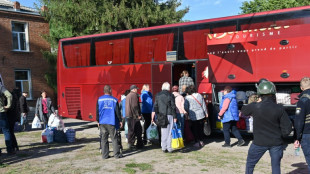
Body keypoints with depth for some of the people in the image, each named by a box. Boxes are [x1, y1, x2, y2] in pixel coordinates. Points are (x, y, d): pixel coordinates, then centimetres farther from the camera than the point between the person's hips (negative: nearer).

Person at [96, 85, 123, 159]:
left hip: (102, 122, 2)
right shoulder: (114, 100, -4)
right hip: (111, 122, -2)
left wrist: (98, 121, 15)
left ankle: (104, 155, 10)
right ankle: (117, 154, 6)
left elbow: (97, 111, 7)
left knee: (104, 139, 7)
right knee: (114, 138, 4)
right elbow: (117, 111, -2)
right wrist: (120, 120, 7)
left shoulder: (99, 99, 3)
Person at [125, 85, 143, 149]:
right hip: (134, 115, -9)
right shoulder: (134, 95, -11)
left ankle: (130, 144, 14)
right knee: (138, 130, -2)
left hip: (128, 115, 9)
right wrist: (138, 115, -13)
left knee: (131, 130, 12)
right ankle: (139, 144, 0)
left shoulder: (128, 95, 18)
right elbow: (135, 106, -18)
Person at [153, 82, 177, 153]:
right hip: (169, 115, -3)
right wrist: (174, 117, 0)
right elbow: (173, 107, -5)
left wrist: (157, 115, 13)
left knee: (163, 132, 10)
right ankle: (169, 148, 4)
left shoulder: (158, 95, 6)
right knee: (169, 132, 3)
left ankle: (164, 148, 13)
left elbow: (155, 106, 7)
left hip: (161, 116, 4)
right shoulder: (170, 95, -5)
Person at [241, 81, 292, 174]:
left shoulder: (254, 107, -15)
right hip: (276, 143, 1)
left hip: (259, 143, -1)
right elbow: (287, 129, -8)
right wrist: (279, 135, 10)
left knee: (250, 164, 18)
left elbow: (243, 111, 8)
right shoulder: (279, 109, -11)